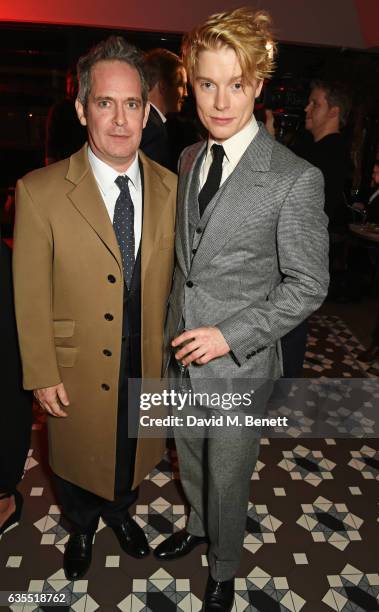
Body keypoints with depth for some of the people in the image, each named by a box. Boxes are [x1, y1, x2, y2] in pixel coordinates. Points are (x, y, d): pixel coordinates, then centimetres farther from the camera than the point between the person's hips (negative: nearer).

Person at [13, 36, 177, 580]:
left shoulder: (168, 187, -7)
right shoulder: (40, 192, -17)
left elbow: (170, 278, 0)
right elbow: (30, 297, -12)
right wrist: (42, 374, -8)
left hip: (148, 361, 3)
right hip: (80, 369, -2)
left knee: (132, 449, 26)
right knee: (79, 453, 23)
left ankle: (119, 512, 59)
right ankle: (82, 527, 56)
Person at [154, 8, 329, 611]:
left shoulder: (296, 179, -18)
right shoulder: (189, 158, 2)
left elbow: (308, 285, -14)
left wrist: (230, 334, -19)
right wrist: (174, 324, 10)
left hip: (239, 359, -5)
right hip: (181, 349, 6)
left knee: (228, 476, 16)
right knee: (190, 458, 27)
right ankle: (197, 525, 57)